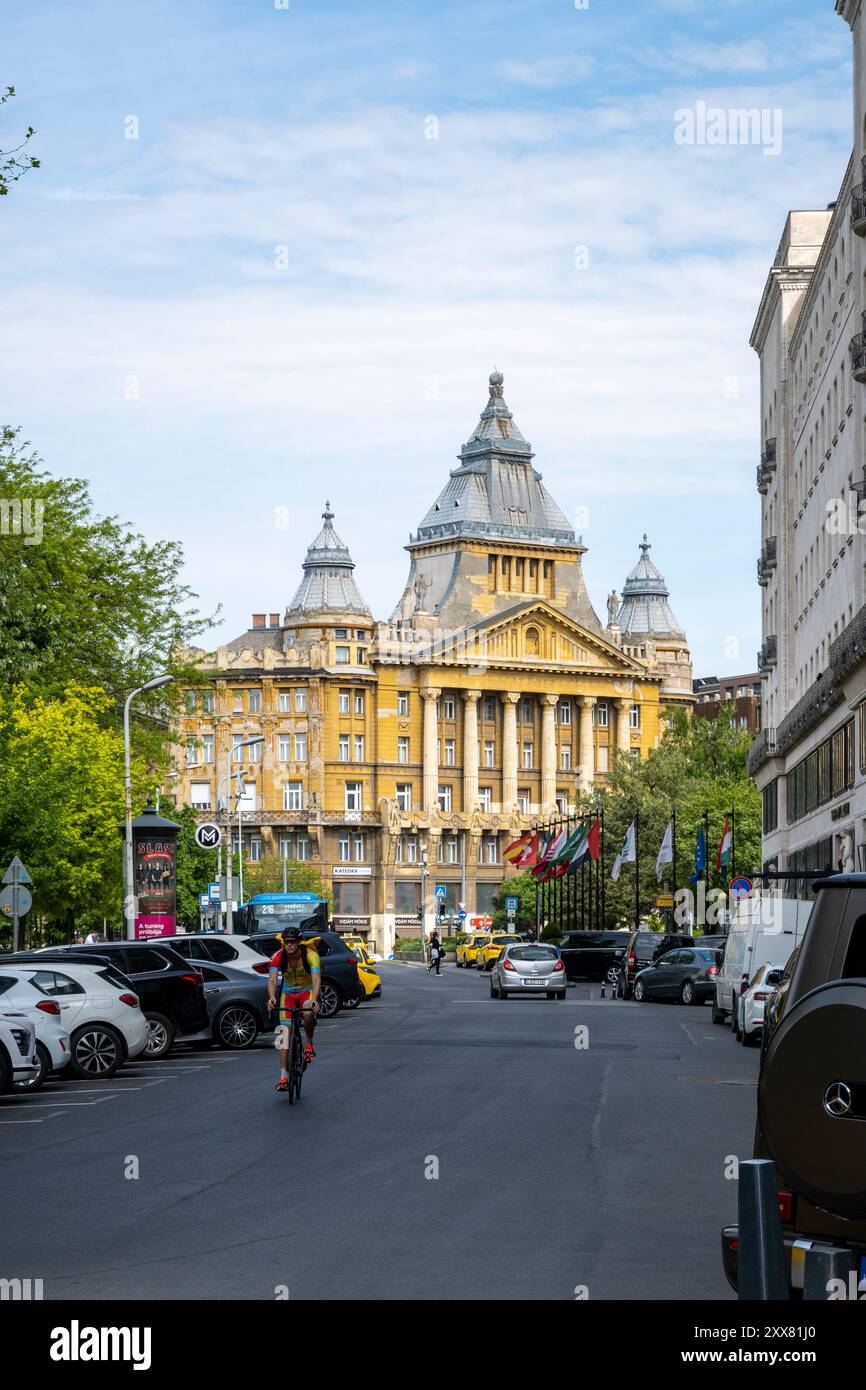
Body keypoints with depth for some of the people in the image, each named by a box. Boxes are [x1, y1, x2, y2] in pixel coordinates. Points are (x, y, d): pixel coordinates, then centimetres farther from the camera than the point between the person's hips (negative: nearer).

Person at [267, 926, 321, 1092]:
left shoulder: (310, 955, -27)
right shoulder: (278, 957, -22)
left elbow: (316, 979, -38)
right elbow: (272, 980, -33)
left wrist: (314, 999, -56)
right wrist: (272, 998, -53)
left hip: (307, 991, -2)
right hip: (288, 992, 2)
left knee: (308, 1012, -36)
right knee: (285, 1032, -10)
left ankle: (309, 1043, -8)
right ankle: (284, 1077, -10)